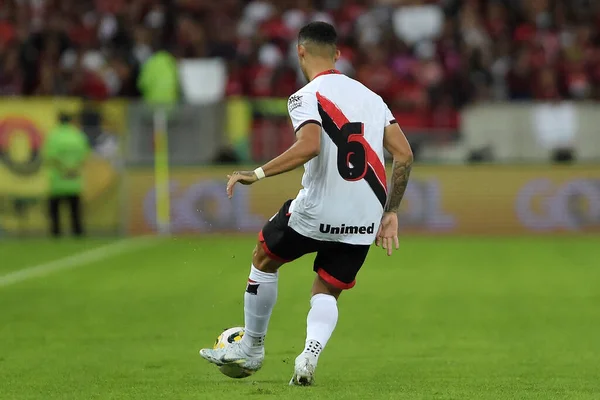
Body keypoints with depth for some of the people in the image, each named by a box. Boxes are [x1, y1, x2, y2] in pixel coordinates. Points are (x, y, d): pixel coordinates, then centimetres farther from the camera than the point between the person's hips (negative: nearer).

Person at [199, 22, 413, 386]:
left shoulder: (306, 97, -6)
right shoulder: (371, 97, 13)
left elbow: (309, 147, -25)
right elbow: (404, 155, 8)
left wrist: (257, 174, -18)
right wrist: (390, 212, 14)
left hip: (315, 215, -5)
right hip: (365, 221, 5)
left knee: (264, 258, 23)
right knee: (327, 294, 18)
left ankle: (251, 347, 32)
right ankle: (312, 350, -12)